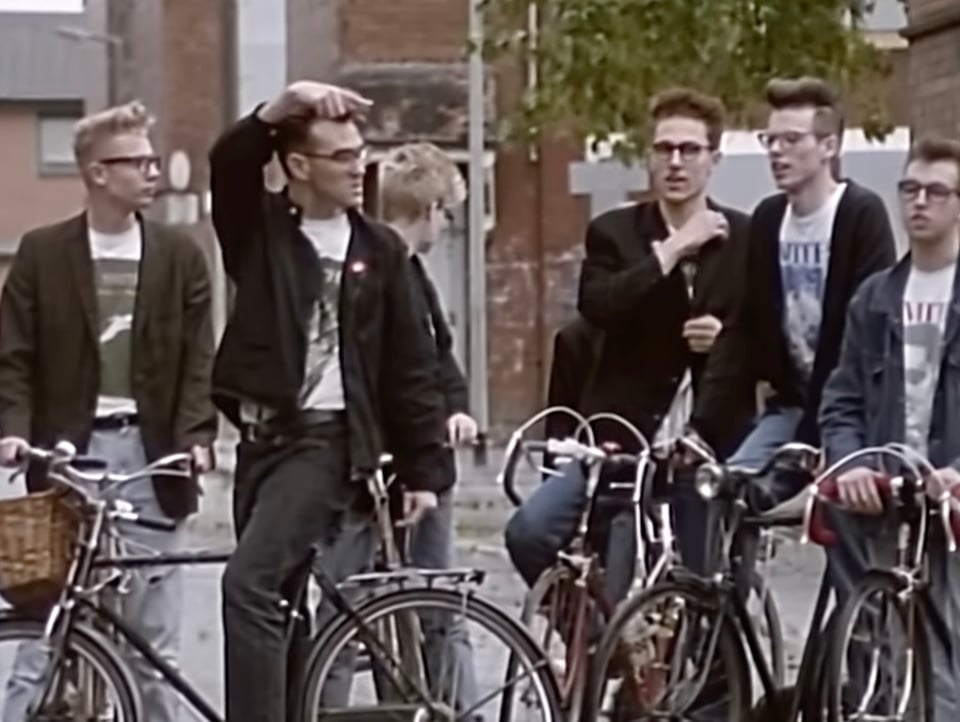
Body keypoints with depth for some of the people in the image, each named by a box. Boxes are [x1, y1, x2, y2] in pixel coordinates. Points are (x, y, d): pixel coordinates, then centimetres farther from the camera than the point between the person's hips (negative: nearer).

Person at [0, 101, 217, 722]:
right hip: (70, 450, -1)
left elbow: (199, 360, 4)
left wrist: (197, 436, -11)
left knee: (155, 637, 4)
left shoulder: (180, 255, 7)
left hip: (150, 453, 1)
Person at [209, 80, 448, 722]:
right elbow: (229, 161, -15)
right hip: (261, 435, 4)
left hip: (328, 439, -4)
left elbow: (411, 367, 4)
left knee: (249, 583, -21)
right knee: (271, 599, 10)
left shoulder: (379, 249, 3)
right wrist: (281, 105, -29)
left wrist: (424, 470, 2)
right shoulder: (258, 228, 5)